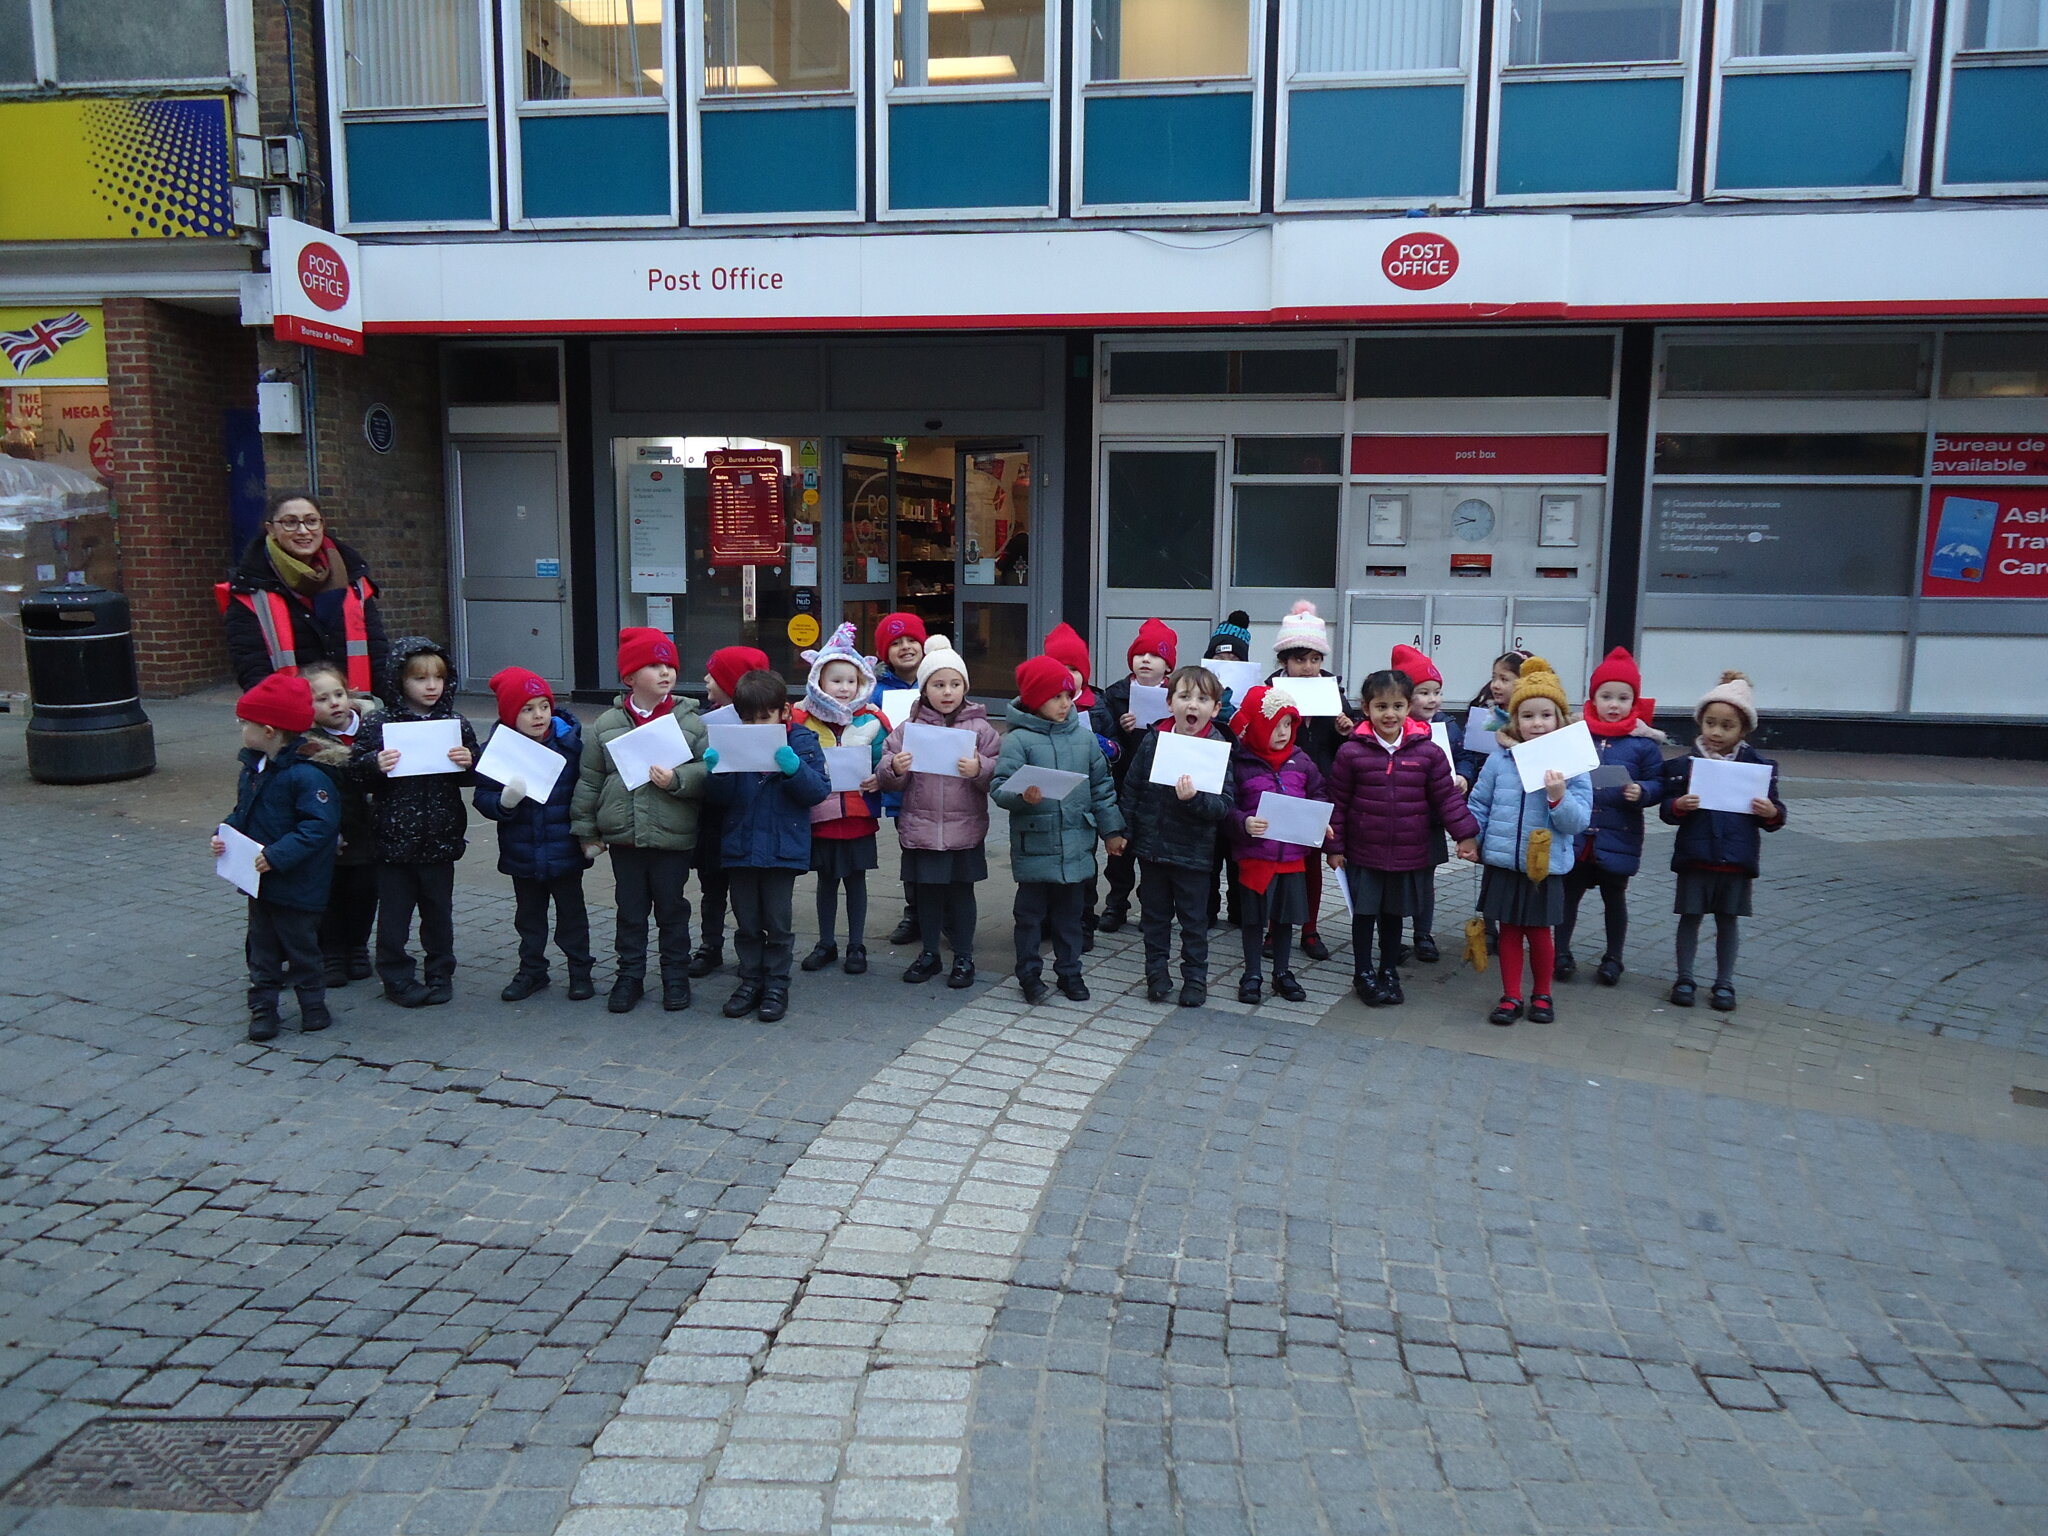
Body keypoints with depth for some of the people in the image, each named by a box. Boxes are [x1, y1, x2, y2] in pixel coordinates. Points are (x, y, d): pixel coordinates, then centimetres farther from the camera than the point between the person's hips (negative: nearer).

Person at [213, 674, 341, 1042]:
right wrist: (224, 835, 0)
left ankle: (313, 1004, 22)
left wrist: (278, 855, -31)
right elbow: (242, 812, 18)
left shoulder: (306, 775, -23)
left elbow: (320, 825, -28)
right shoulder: (252, 768, 5)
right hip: (259, 882, 8)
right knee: (261, 945, 15)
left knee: (300, 946, 6)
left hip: (296, 885, -8)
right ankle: (262, 1006, 25)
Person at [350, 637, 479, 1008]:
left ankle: (440, 975, 27)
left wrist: (468, 762, -12)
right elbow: (355, 772, -3)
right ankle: (398, 978, 20)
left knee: (438, 909, 14)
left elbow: (472, 778, 9)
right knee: (394, 911, 7)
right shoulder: (378, 727, -5)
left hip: (440, 838, 2)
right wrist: (376, 765, -23)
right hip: (394, 838, -2)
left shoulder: (456, 725, 2)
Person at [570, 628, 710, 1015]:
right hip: (623, 837, 2)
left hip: (674, 838, -2)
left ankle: (675, 977, 24)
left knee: (673, 911, 10)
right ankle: (630, 976, 27)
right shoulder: (606, 725, 2)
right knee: (630, 912, 13)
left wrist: (678, 779, -23)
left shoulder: (691, 722, -4)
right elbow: (588, 782, 6)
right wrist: (586, 829, 7)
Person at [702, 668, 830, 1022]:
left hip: (782, 849, -3)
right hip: (740, 846, 3)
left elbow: (819, 791, -10)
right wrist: (716, 772, -18)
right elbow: (719, 798, 3)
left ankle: (776, 984, 19)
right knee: (746, 923, 13)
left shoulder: (802, 742, -5)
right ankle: (751, 980, 26)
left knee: (778, 923, 6)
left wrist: (794, 768, -27)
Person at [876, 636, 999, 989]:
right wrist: (894, 769, -17)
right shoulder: (909, 729, 2)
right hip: (921, 827, 1)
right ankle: (929, 954, 29)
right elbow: (889, 781, 5)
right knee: (926, 892, 12)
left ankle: (963, 957, 23)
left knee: (961, 893, 8)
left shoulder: (980, 728, -1)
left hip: (965, 830, -1)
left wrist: (980, 769, -21)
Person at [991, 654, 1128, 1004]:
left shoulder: (1084, 737, 6)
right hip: (1034, 846, -4)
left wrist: (1112, 830, 11)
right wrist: (1022, 796, -34)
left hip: (1077, 845, 4)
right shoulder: (1018, 739, -8)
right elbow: (999, 786, -14)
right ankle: (1029, 974, 21)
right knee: (1031, 913, 8)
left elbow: (1101, 787, 11)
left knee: (1070, 913, 14)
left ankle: (1069, 972, 27)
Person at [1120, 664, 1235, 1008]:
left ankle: (1195, 977, 25)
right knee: (1154, 915, 16)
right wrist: (1121, 830, 2)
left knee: (1194, 919, 11)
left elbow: (1225, 805, -15)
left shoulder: (1218, 748, -12)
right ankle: (1157, 972, 31)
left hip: (1193, 851, -3)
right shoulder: (1153, 740, -3)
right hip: (1152, 846, 3)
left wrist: (1195, 798, -31)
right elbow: (1131, 788, 4)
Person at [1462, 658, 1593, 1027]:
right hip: (1503, 864, 2)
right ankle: (1511, 997, 24)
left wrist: (1559, 796, -26)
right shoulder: (1499, 761, -1)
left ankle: (1542, 995, 31)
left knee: (1539, 932, 10)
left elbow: (1579, 822, -11)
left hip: (1545, 868, -2)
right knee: (1509, 931, 11)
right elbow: (1479, 805, 8)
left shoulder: (1572, 766, -7)